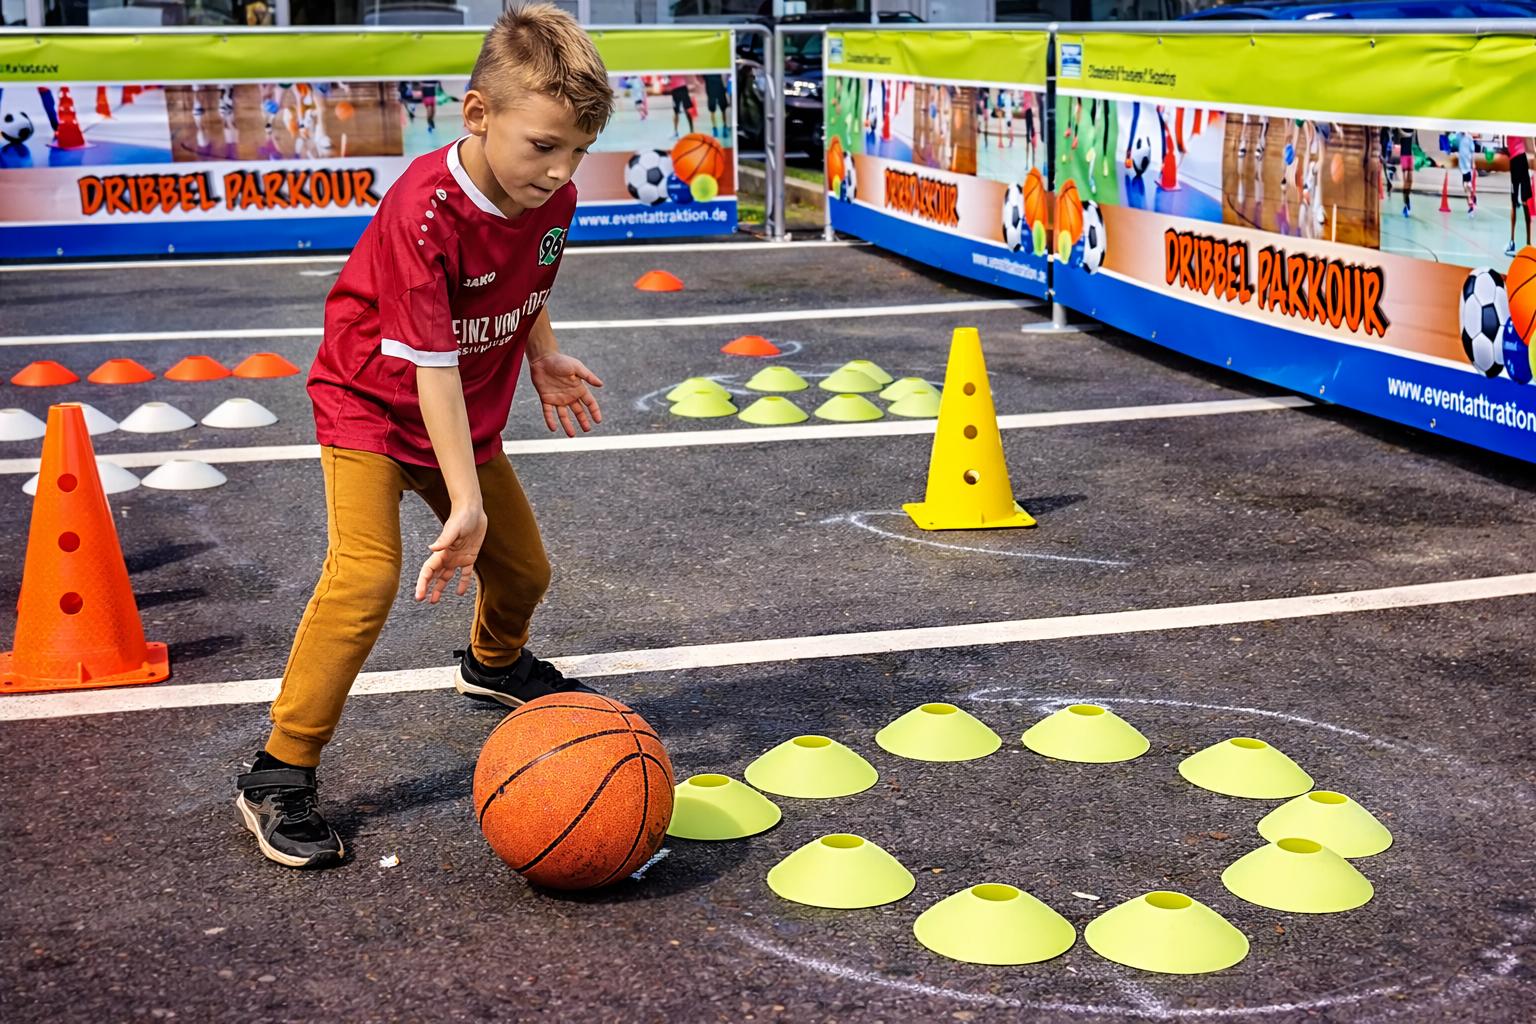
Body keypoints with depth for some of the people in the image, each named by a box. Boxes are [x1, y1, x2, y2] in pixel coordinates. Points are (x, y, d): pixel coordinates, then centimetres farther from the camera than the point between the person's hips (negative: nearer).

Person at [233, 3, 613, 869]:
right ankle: (281, 775, -14)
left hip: (469, 416, 7)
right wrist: (465, 504, -37)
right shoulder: (423, 213, -33)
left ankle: (495, 664, 50)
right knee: (366, 575, -23)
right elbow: (431, 366, -35)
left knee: (523, 568, 14)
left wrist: (543, 360, 5)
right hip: (372, 406, -6)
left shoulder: (553, 199, -12)